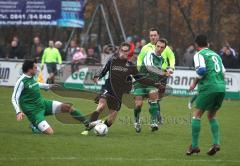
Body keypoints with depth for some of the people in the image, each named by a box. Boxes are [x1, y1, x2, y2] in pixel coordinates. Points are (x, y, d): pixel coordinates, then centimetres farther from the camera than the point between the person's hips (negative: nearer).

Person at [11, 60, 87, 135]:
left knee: (67, 107, -7)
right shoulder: (21, 81, -19)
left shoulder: (32, 77, 4)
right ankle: (34, 127, 8)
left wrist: (48, 86, 40)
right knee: (49, 132, -21)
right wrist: (19, 112, -33)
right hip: (34, 111, -8)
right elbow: (14, 99, -19)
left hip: (43, 103, 8)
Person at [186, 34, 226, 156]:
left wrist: (194, 83, -2)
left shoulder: (199, 55, 1)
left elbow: (201, 70, -14)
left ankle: (194, 145, -4)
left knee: (197, 114, 1)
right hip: (221, 88, 7)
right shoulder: (215, 54, 22)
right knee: (211, 115, 19)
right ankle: (216, 143, 4)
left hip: (209, 87, -7)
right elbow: (223, 71, 21)